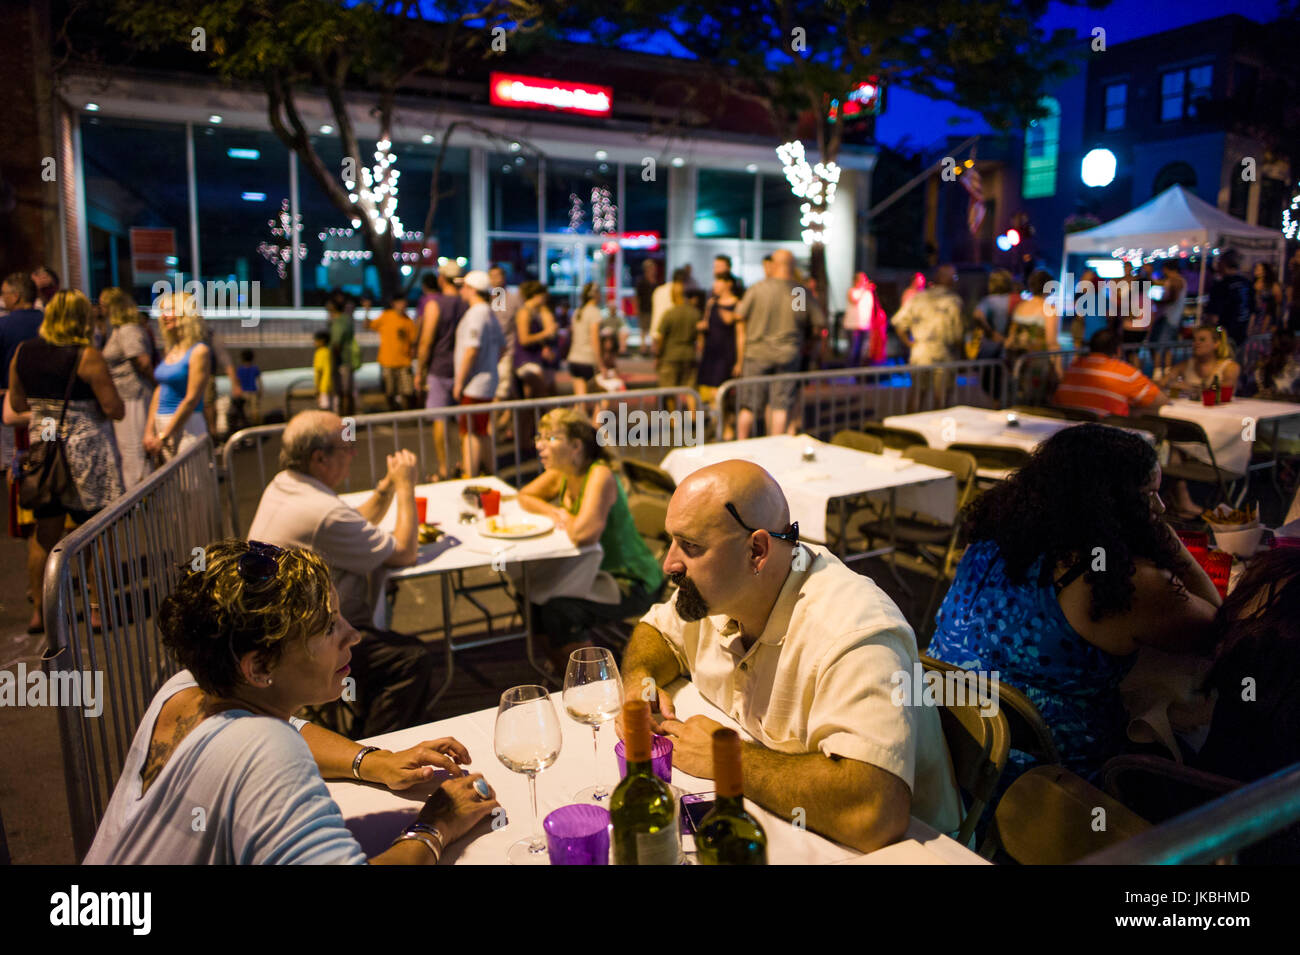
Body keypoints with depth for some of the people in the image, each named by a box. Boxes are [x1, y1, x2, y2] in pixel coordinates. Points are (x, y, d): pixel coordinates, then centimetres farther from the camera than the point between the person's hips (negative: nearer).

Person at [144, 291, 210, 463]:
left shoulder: (198, 351, -9)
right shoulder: (169, 350, 13)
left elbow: (191, 399, -14)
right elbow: (159, 392, 14)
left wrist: (163, 436, -13)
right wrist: (149, 431, 6)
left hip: (186, 427, -7)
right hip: (163, 426, 7)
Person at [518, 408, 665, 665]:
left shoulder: (600, 475, -25)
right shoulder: (560, 474, 0)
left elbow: (583, 534, -37)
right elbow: (525, 496, 17)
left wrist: (567, 516, -15)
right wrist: (553, 511, -4)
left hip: (633, 584, -9)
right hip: (594, 571, 9)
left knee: (556, 609, -25)